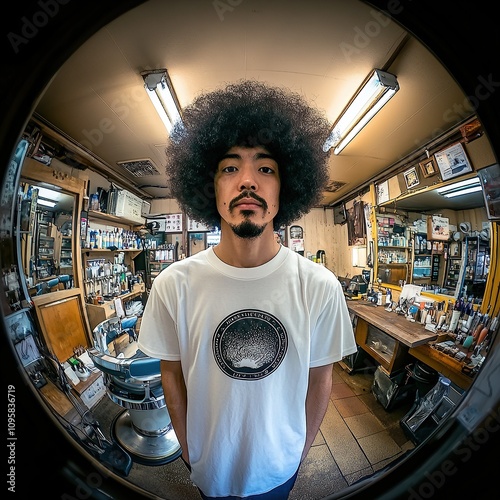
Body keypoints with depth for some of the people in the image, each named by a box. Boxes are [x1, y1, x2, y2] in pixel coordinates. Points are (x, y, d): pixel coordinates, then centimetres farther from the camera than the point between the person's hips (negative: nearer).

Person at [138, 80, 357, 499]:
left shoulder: (321, 288, -24)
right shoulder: (173, 286, -24)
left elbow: (319, 378, -10)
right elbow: (172, 374, -9)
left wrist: (301, 449, 2)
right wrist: (187, 448, 1)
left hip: (280, 465, 1)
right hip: (209, 464, 1)